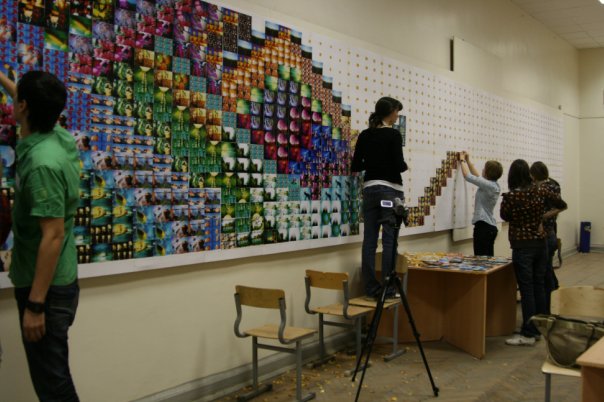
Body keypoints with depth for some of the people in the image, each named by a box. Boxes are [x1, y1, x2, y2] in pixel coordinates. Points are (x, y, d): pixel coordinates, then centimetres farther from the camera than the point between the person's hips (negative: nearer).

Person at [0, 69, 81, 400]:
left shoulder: (42, 163, -24)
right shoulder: (59, 138, 2)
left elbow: (53, 236, -26)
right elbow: (37, 105, 26)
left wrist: (35, 304, -23)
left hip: (47, 289, -9)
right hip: (55, 282, 9)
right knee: (53, 375, 19)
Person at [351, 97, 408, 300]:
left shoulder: (364, 135, 8)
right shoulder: (393, 134, -9)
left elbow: (355, 166, 8)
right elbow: (399, 165, -16)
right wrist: (404, 166, 6)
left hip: (370, 189, 6)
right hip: (390, 190, -6)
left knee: (369, 240, 5)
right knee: (389, 240, -2)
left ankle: (371, 288, 9)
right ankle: (388, 289, 0)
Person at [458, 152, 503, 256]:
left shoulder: (489, 185, -16)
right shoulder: (493, 185, 12)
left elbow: (467, 176, -13)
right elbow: (477, 177, 28)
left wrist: (462, 160, 3)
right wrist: (468, 161, 31)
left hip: (483, 226, -10)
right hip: (491, 226, 10)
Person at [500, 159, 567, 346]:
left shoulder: (510, 196, -15)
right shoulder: (540, 191, -1)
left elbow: (505, 216, 2)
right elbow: (562, 205, 14)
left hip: (522, 246, -5)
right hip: (540, 243, 5)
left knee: (526, 289, -3)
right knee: (539, 286, 12)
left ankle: (528, 334, 1)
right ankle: (539, 328, 22)